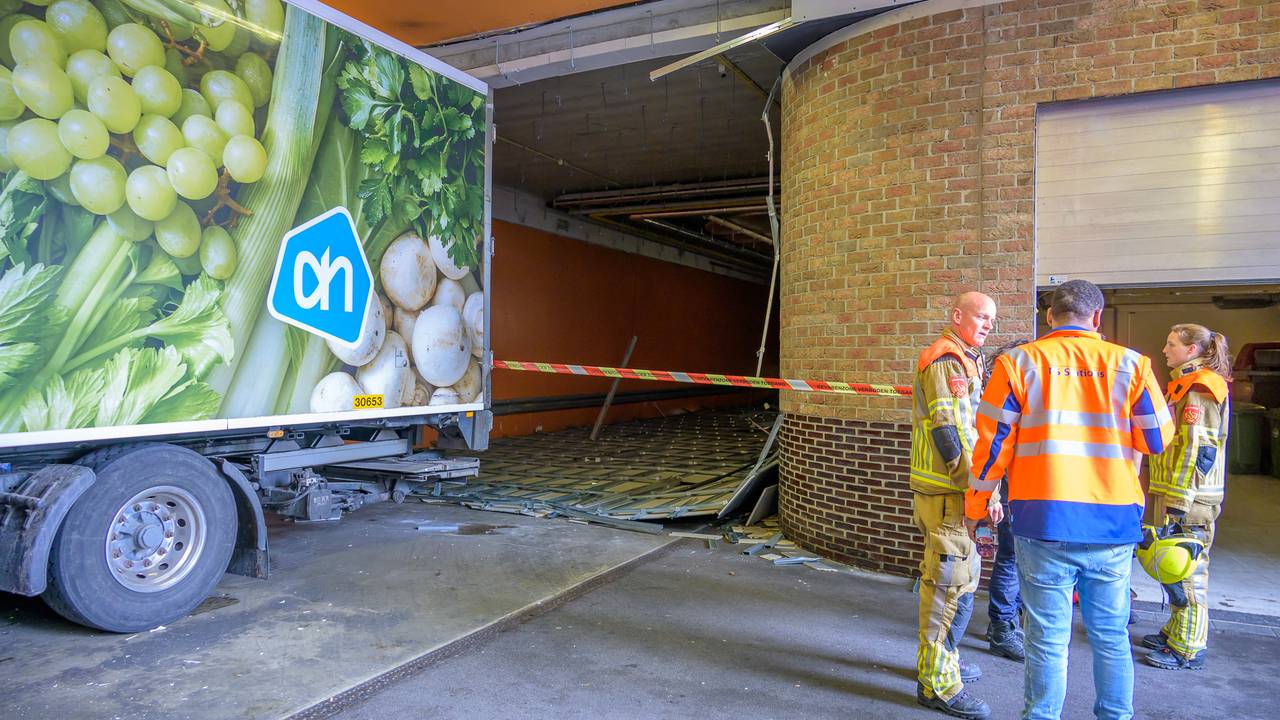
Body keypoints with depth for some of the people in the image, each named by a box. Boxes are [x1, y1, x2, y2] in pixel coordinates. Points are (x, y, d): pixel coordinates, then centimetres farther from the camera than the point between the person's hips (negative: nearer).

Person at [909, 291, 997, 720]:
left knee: (951, 578, 20)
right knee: (952, 584, -7)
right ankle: (938, 684, 2)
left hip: (955, 490, 11)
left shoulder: (965, 361, 20)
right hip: (947, 492, -11)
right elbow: (949, 432, -21)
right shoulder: (944, 361, -14)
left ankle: (941, 660, 35)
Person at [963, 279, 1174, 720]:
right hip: (1114, 520, 2)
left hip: (1045, 519, -2)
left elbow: (994, 443, -2)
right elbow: (1157, 439, 8)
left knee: (1048, 638, 6)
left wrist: (974, 507, 8)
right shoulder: (1129, 364, 3)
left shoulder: (1019, 362, -1)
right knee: (1111, 636, 16)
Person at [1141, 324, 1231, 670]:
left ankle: (1188, 648, 5)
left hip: (1188, 498, -10)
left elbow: (1198, 449, -20)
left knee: (1185, 569, -3)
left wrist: (1179, 500, -21)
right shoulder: (1186, 385, 18)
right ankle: (1176, 631, 29)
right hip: (1178, 494, 10)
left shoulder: (1199, 388, -15)